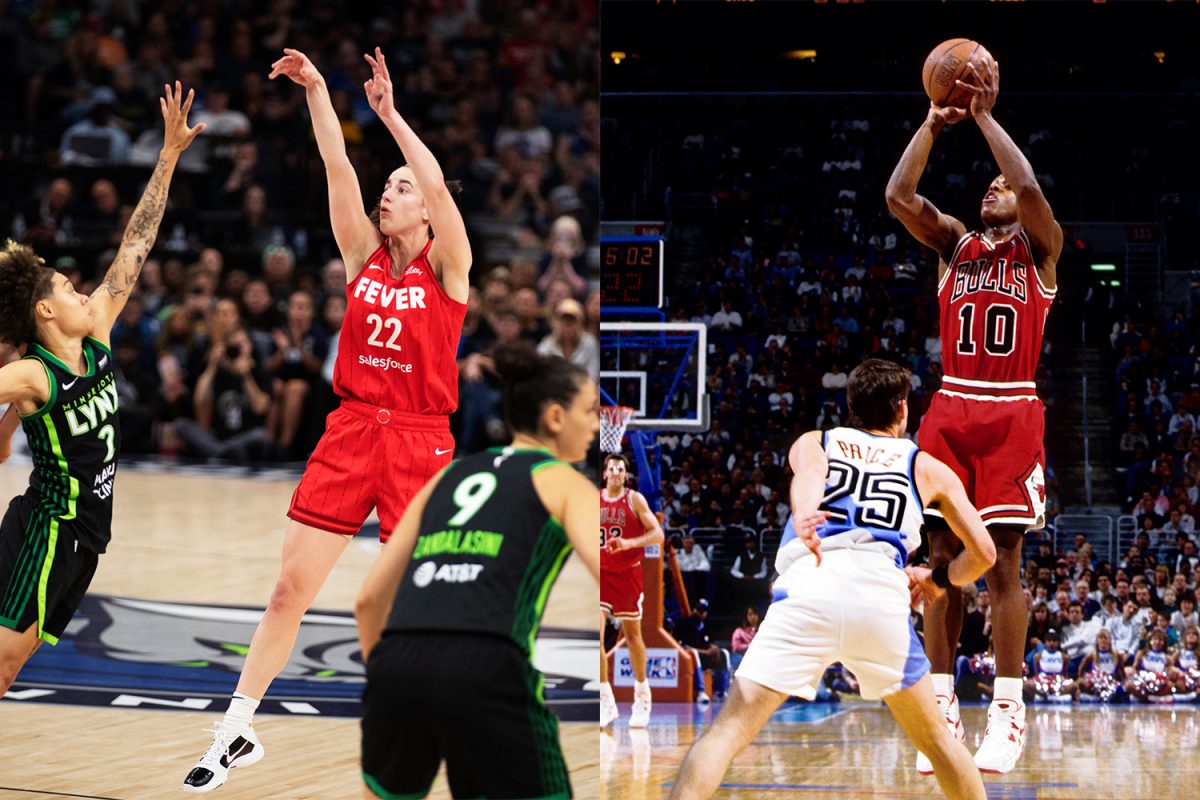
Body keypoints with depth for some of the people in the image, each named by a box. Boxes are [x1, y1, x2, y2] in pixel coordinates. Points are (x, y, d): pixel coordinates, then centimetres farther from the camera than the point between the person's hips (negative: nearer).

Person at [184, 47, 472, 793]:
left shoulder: (446, 266, -2)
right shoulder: (365, 255, 9)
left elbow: (437, 184, -18)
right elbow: (338, 168, 1)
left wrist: (389, 113, -18)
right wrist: (316, 91, -7)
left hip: (418, 439, -4)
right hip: (352, 429, 4)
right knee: (290, 588, 1)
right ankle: (237, 733, 7)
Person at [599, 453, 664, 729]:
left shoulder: (635, 500, -5)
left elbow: (657, 534, -10)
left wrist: (630, 543, -24)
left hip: (628, 574, -2)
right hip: (601, 574, 2)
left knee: (633, 636, 10)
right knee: (595, 636, -13)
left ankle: (642, 694, 29)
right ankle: (606, 702, -9)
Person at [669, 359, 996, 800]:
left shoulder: (814, 443, 29)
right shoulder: (929, 468, 30)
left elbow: (808, 472, 3)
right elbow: (983, 552, 26)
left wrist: (802, 517, -18)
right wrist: (937, 580, 46)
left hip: (810, 584, -1)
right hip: (883, 589, 1)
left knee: (729, 729, -5)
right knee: (934, 738, 21)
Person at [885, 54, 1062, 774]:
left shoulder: (1039, 248, 4)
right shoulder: (953, 243, 12)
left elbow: (1031, 188, -17)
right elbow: (898, 196, -4)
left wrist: (986, 115, -14)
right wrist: (935, 124, -11)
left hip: (1012, 414, -3)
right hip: (951, 410, 3)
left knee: (1004, 563, -4)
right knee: (943, 559, 1)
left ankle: (1008, 711, -1)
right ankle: (942, 705, 4)